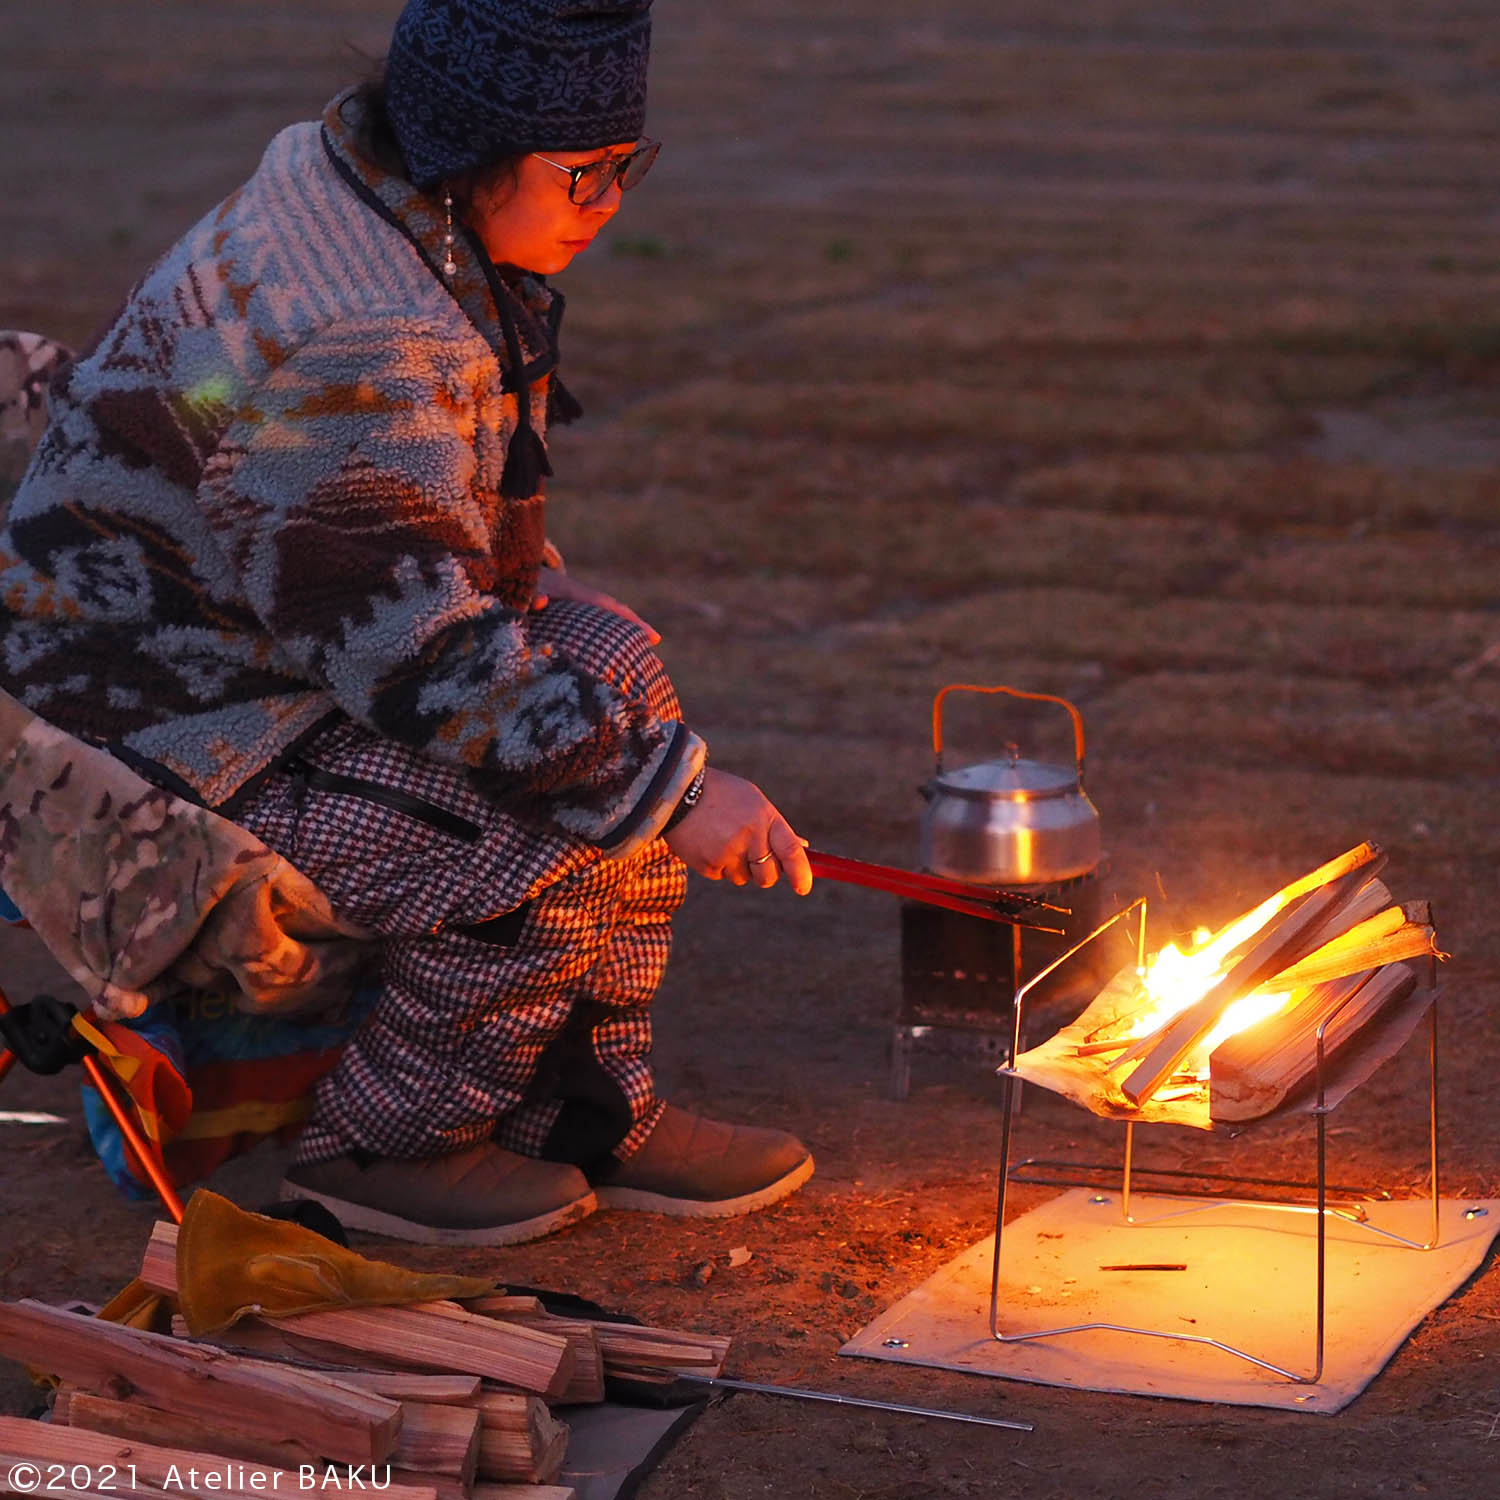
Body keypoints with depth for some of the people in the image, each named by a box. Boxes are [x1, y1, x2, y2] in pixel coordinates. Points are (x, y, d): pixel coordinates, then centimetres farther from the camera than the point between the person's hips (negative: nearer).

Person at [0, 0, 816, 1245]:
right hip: (163, 744, -11)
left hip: (277, 657, 11)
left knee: (616, 676, 5)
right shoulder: (340, 339, -29)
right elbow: (419, 654, -29)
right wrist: (672, 791, -25)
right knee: (558, 846, -22)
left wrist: (551, 605, 4)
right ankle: (384, 1142, 0)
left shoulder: (409, 230, 5)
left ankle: (593, 1115, 10)